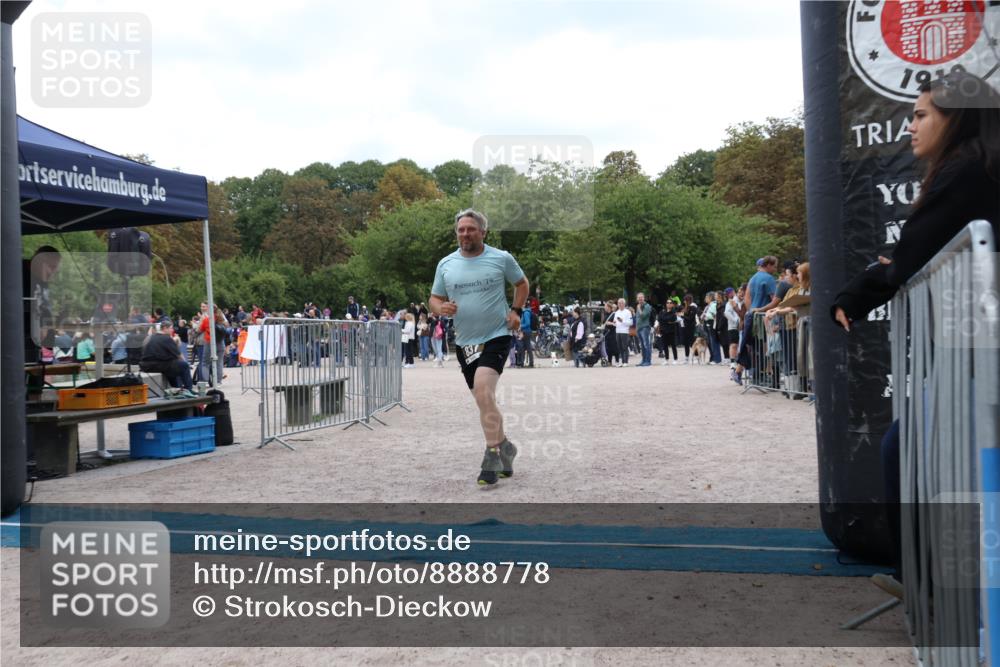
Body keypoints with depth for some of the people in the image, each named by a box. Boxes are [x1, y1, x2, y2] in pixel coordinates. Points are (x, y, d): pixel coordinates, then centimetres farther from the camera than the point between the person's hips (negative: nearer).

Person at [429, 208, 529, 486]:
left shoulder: (502, 258, -3)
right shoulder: (446, 264, 4)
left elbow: (522, 283, 13)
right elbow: (434, 298, 9)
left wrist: (516, 310, -1)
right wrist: (440, 308, -14)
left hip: (496, 336, -4)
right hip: (464, 341, 5)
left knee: (482, 390, -24)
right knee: (485, 400, 13)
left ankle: (493, 457, -16)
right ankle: (504, 446, 33)